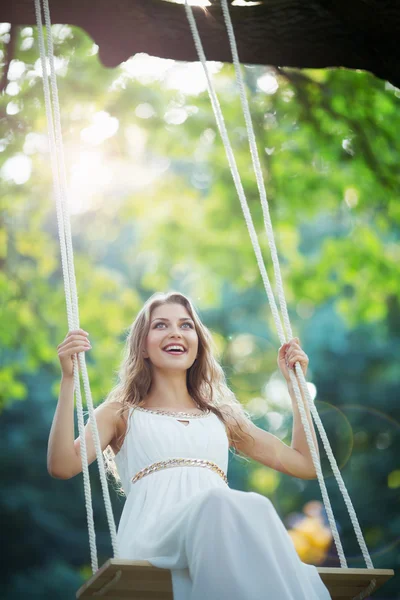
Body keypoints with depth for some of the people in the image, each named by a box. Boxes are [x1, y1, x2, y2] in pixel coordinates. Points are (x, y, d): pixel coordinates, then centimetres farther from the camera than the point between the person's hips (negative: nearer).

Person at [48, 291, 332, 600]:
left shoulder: (222, 415, 30)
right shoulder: (122, 413, 21)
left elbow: (304, 465, 28)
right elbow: (62, 466, 2)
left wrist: (295, 382, 29)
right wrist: (69, 379, -2)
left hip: (224, 538, 3)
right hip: (152, 538, -2)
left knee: (253, 508, -38)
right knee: (221, 503, -39)